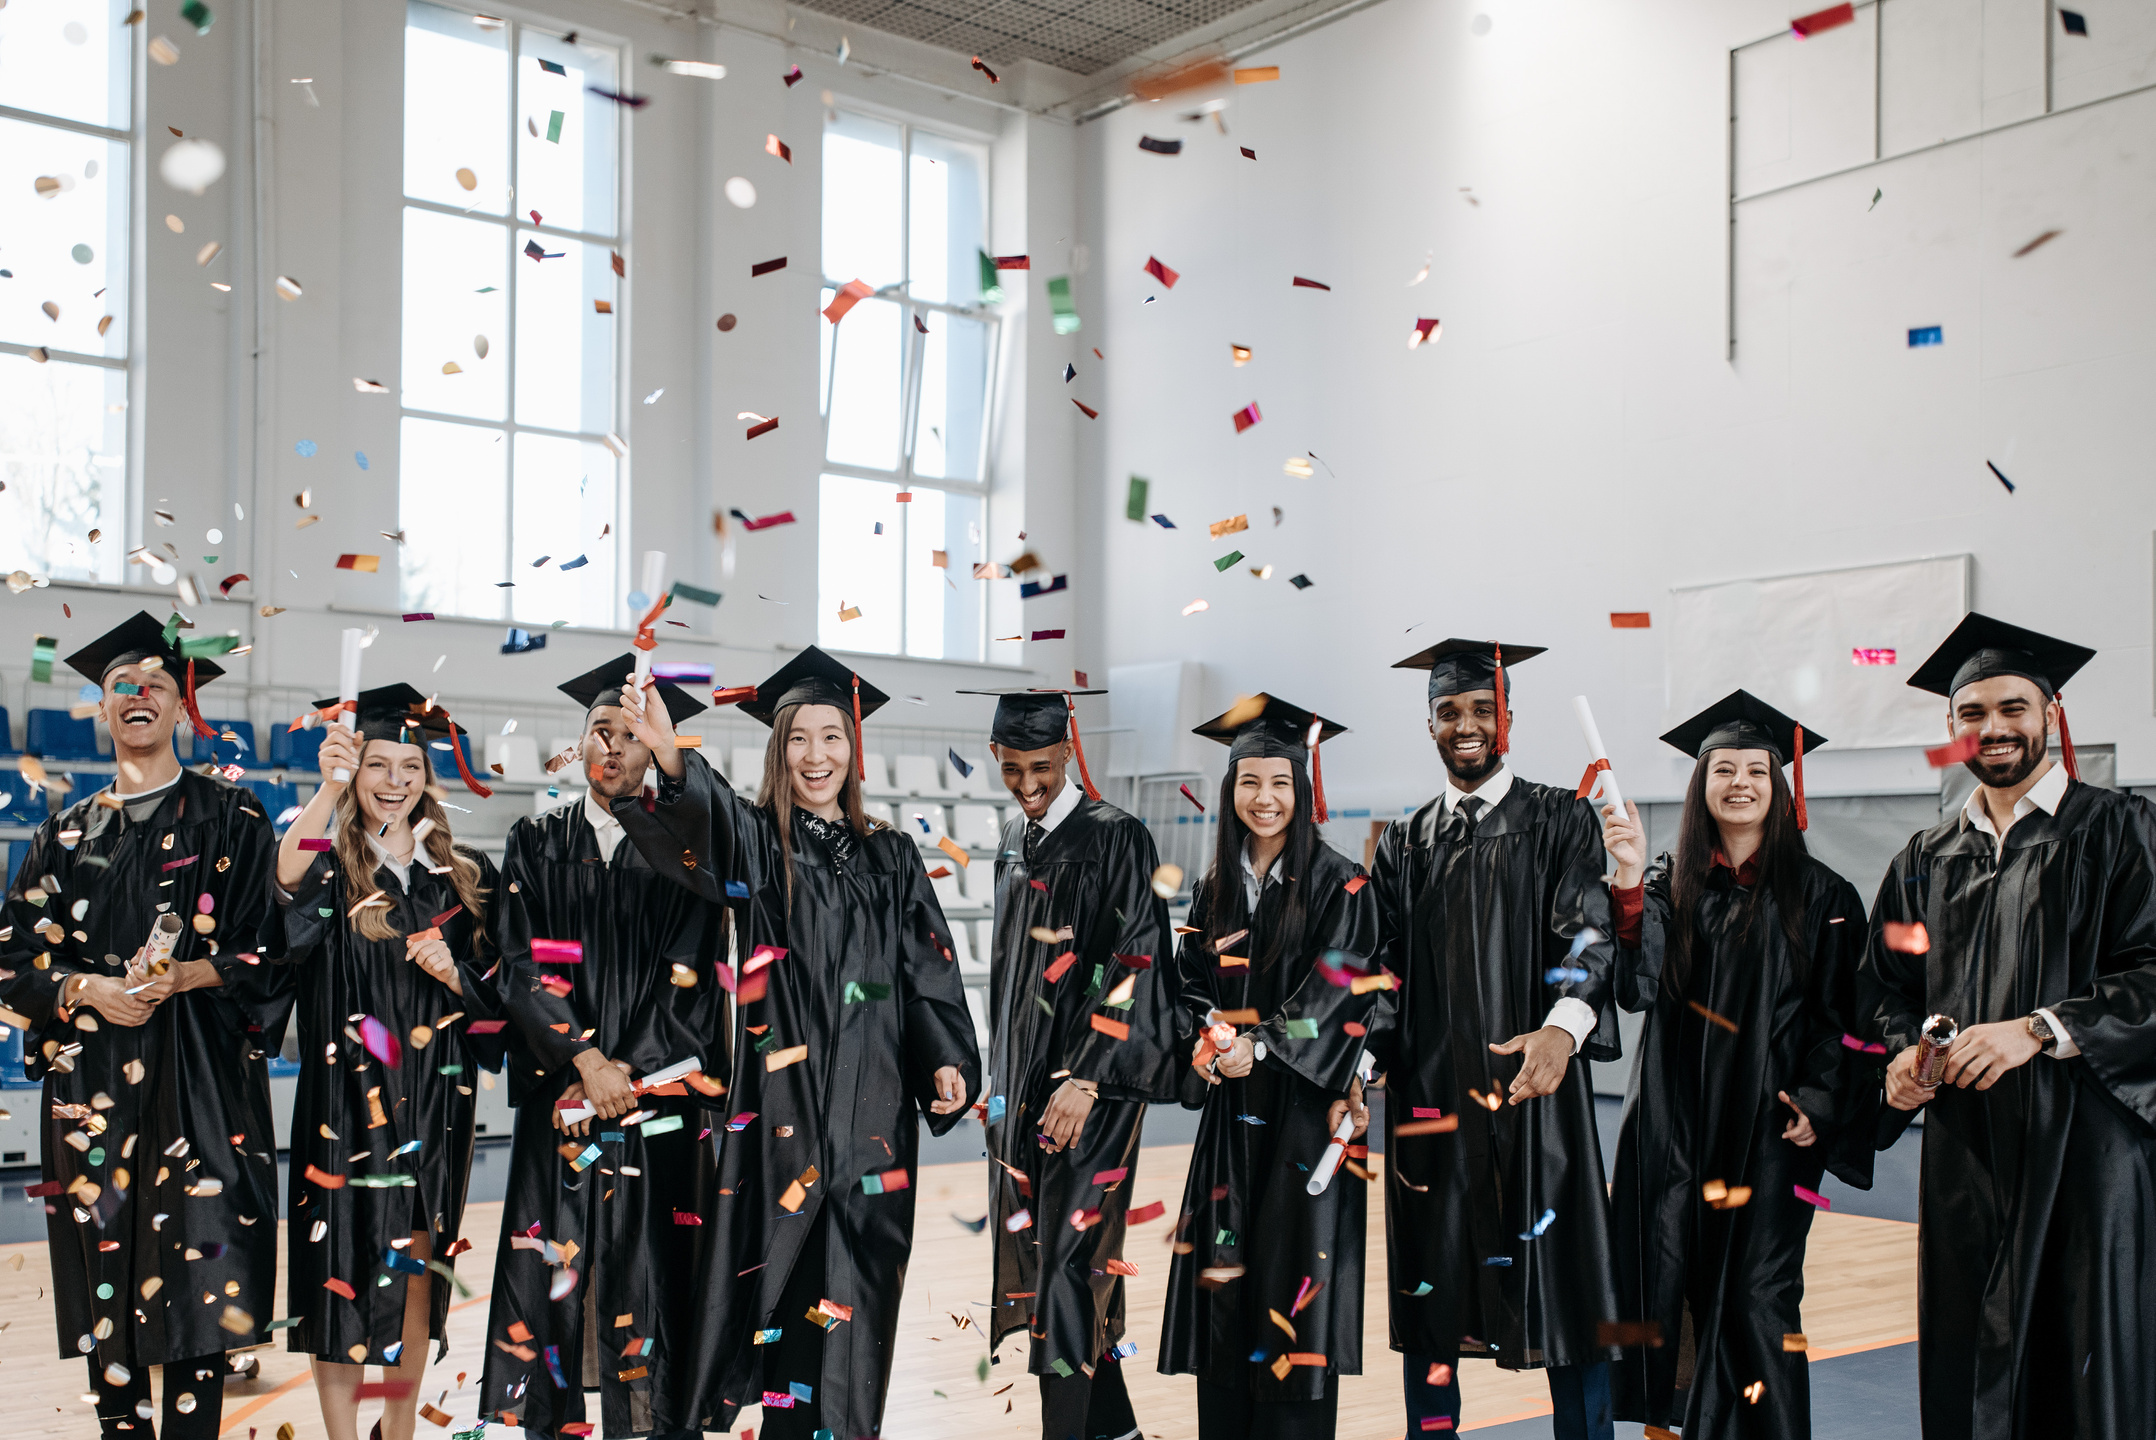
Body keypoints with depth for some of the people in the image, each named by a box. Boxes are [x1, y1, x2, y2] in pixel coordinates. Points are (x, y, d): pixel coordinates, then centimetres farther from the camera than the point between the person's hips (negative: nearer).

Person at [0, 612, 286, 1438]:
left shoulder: (231, 820, 6)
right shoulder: (68, 834, 15)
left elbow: (271, 949, 0)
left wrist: (183, 976, -15)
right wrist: (86, 988, -9)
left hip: (201, 1078, -3)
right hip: (90, 1083, 3)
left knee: (200, 1270, -8)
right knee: (104, 1274, 3)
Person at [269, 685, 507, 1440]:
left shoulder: (463, 875, 8)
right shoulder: (332, 865, -1)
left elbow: (496, 988, 11)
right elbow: (289, 879, -27)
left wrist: (454, 975, -10)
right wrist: (329, 788, -39)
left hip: (433, 1097, 3)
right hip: (346, 1094, -3)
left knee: (416, 1263, 9)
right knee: (343, 1262, -2)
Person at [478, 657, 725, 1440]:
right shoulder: (537, 843, 10)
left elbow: (690, 979, -1)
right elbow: (523, 964, 0)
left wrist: (627, 1072, -9)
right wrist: (586, 1059, -11)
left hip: (658, 1103, -1)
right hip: (557, 1101, 1)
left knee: (650, 1273, -3)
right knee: (551, 1271, -1)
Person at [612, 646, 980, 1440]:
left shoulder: (891, 857, 12)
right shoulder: (758, 840, 3)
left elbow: (927, 968, 11)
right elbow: (706, 823, -21)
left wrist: (946, 1058, -5)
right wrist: (672, 761, -42)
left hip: (874, 1098, 3)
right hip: (786, 1088, -3)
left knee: (858, 1274, 4)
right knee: (790, 1258, -4)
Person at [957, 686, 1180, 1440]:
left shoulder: (1117, 839, -12)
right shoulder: (1014, 839, 11)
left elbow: (1137, 965, -16)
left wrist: (1086, 1079, -20)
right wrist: (1000, 1070, 18)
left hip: (1090, 1080, -7)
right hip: (1023, 1077, 8)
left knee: (1069, 1255, -7)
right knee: (1030, 1246, 12)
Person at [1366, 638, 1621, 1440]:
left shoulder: (1560, 822, 4)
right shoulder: (1405, 846, 13)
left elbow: (1587, 932, -10)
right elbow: (1382, 968, 11)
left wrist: (1563, 1026, -29)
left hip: (1534, 1091, -3)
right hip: (1429, 1096, 3)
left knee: (1564, 1293, -1)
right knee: (1429, 1288, 7)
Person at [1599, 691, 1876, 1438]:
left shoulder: (1820, 895, 2)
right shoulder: (1669, 885, 4)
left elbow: (1841, 1012, 4)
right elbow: (1637, 984, -11)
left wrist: (1820, 1100, -7)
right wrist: (1629, 877, -20)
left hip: (1770, 1122, -2)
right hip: (1678, 1118, 2)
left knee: (1757, 1294, -2)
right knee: (1677, 1284, 3)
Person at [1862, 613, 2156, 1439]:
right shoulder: (1927, 860, 14)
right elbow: (1889, 987, 18)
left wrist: (2038, 1031, -20)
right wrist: (1905, 1051, -2)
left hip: (2083, 1143, -4)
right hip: (1965, 1147, 4)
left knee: (2089, 1363, -1)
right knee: (1967, 1368, 5)